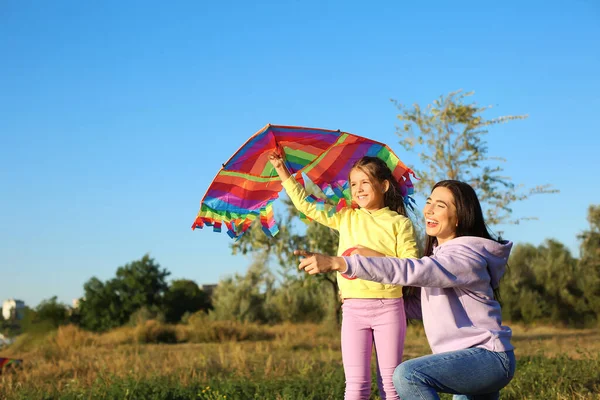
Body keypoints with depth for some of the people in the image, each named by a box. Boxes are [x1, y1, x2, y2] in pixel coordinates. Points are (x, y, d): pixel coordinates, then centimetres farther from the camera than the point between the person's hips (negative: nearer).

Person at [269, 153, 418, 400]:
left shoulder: (399, 223, 1)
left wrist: (378, 257, -18)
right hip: (353, 308, 2)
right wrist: (282, 170, 11)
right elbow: (305, 203, 14)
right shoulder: (345, 218, 11)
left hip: (389, 307, -2)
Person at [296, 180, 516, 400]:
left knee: (407, 375, -29)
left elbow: (408, 270, -29)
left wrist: (338, 263, -36)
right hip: (469, 358, 10)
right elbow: (420, 305, 22)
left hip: (488, 357, -10)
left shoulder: (466, 256, -16)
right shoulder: (440, 253, 15)